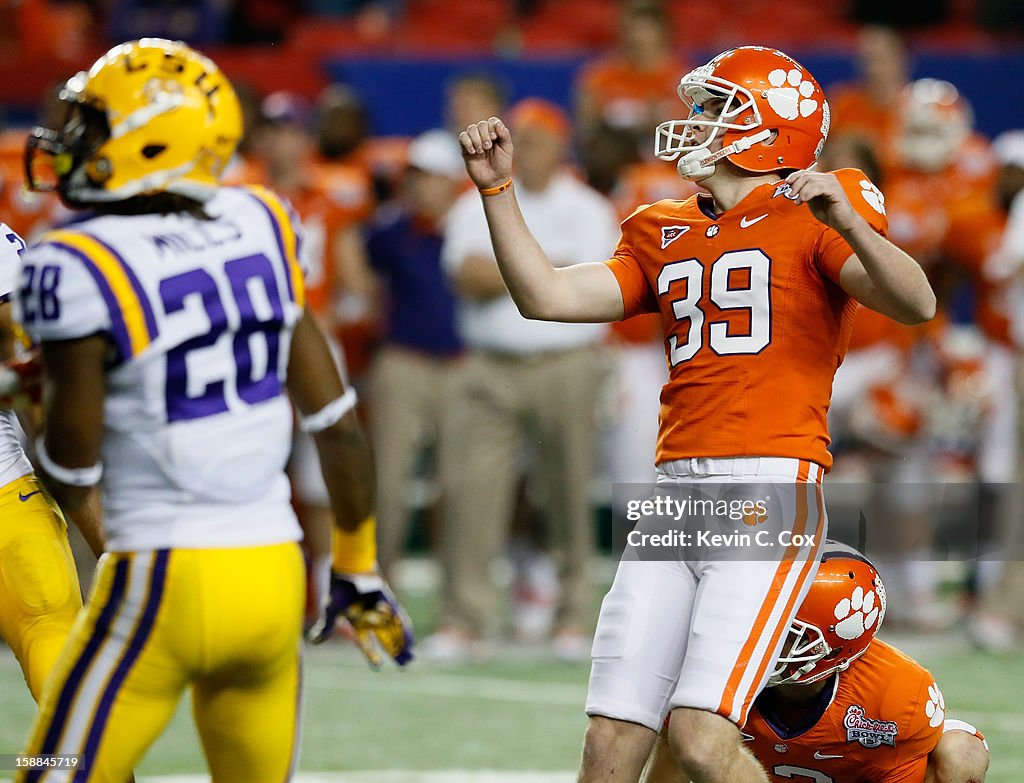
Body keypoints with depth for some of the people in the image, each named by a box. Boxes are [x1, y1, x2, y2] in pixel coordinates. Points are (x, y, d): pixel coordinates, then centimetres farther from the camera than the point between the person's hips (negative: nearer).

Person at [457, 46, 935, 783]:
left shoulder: (810, 217, 0)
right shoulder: (664, 234, 20)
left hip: (771, 490, -6)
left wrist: (846, 222, -29)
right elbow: (548, 297, 14)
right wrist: (497, 189, 10)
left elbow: (916, 304, -14)